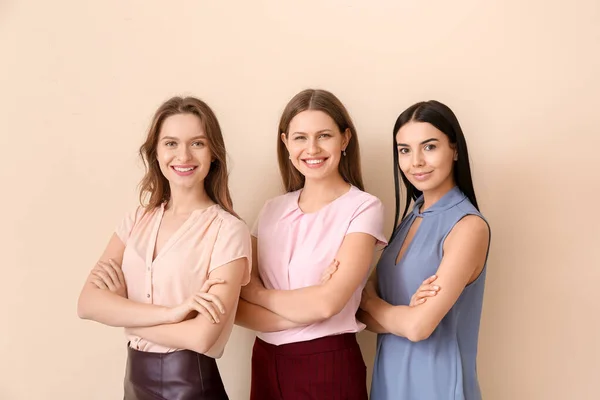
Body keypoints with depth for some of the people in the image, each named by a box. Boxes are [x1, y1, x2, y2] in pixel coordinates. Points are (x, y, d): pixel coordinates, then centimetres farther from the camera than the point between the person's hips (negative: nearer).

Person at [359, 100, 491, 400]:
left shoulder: (469, 226, -18)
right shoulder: (410, 218, 4)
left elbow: (418, 326, -24)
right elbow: (364, 311, -1)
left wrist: (369, 301, -6)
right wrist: (407, 312, -20)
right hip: (389, 376, 6)